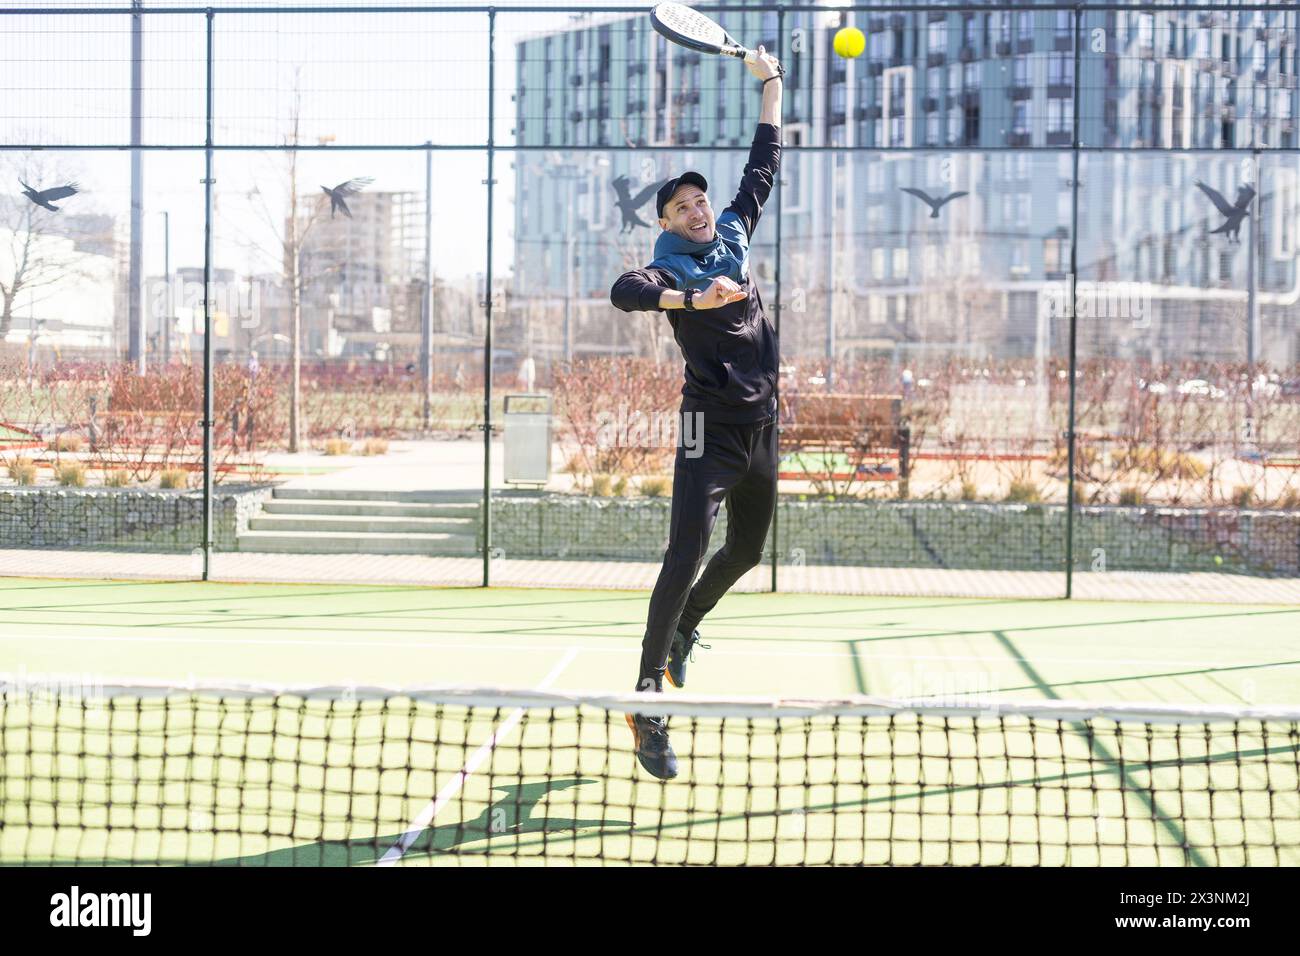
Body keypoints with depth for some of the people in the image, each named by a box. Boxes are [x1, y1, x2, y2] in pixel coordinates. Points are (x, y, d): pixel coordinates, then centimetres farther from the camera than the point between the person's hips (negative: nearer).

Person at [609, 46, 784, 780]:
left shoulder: (734, 235, 9)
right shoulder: (672, 270, -11)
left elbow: (763, 168, 22)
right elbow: (625, 291, -33)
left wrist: (771, 85, 25)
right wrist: (693, 299, -46)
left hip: (762, 429, 7)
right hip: (711, 431, -7)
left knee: (746, 553, 19)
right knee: (685, 561, -15)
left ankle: (684, 633, 46)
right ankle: (649, 704, -13)